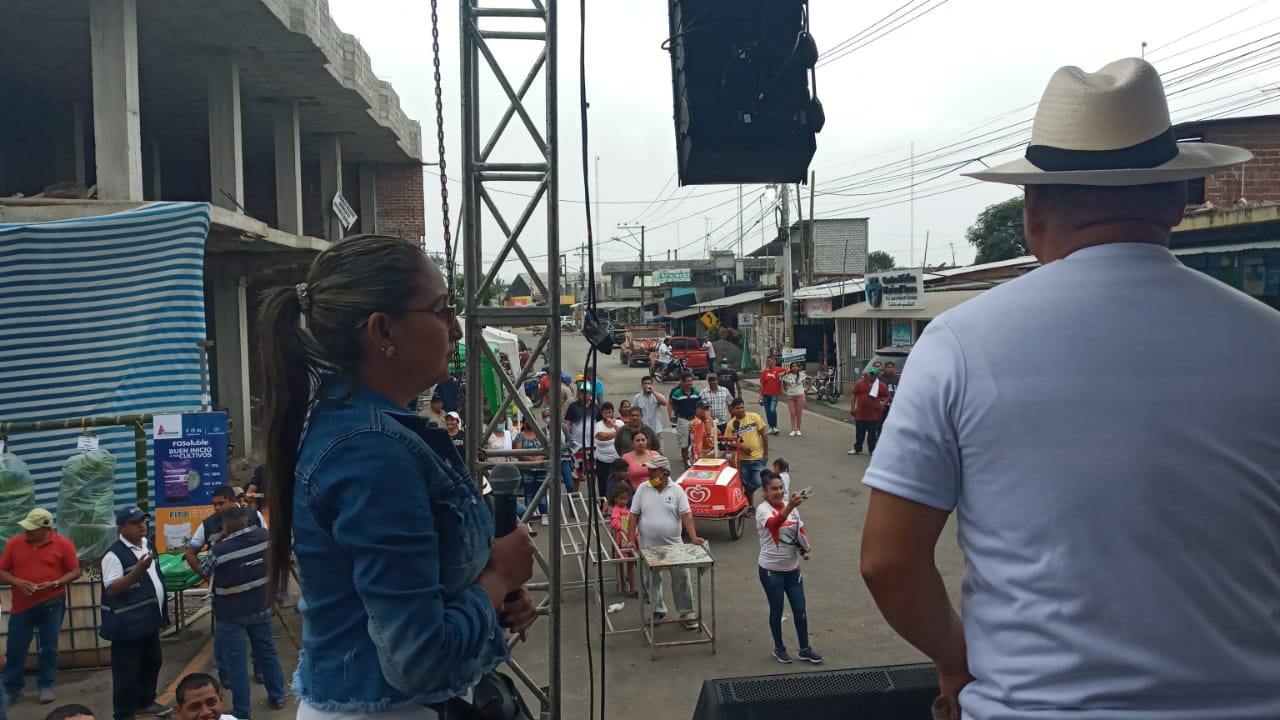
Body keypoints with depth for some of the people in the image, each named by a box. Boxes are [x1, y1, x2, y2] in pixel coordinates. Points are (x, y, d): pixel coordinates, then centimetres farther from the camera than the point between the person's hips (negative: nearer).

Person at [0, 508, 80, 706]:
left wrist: (54, 583, -18)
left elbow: (75, 571, -2)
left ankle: (46, 686, 21)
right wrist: (17, 582, -17)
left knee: (49, 647, 7)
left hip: (52, 603, -1)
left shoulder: (63, 544, -7)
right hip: (22, 604, 2)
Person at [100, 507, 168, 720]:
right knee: (127, 670, 2)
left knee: (152, 662, 20)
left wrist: (163, 604, 18)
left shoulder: (146, 544, 7)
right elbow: (111, 589, -24)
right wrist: (138, 570, -34)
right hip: (128, 623, -8)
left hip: (149, 618, 8)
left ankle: (145, 702, 36)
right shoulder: (114, 554, -19)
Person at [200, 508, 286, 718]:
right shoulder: (264, 536, -9)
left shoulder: (219, 550, -22)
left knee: (235, 661, 5)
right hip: (261, 608, 5)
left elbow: (203, 570, 0)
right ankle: (277, 697, 30)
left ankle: (242, 711, 12)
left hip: (230, 614, -5)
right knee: (267, 651, 19)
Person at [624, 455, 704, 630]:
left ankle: (687, 613, 16)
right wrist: (631, 539, -7)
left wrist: (694, 537, -21)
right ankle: (658, 611, 30)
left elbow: (686, 515, -10)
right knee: (653, 581, 13)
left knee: (681, 579, 3)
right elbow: (633, 516, 0)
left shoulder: (676, 490, -6)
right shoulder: (642, 489, -2)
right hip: (649, 546, 1)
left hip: (673, 545, -1)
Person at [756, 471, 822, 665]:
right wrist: (789, 507, -58)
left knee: (800, 610, 10)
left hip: (793, 568, 5)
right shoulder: (763, 509, -18)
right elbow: (773, 524, -40)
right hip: (771, 570, -5)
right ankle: (779, 648, 27)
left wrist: (805, 544, -4)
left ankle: (804, 649, 25)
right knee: (776, 610, 9)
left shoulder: (792, 507, 3)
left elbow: (800, 529, 17)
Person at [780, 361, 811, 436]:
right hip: (790, 396, 1)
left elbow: (810, 379, 11)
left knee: (799, 413, 3)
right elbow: (783, 384, 17)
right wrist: (784, 390, 7)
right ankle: (793, 430, 1)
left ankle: (798, 430, 12)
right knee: (792, 414, -1)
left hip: (800, 396, -1)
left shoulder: (802, 374, -1)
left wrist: (807, 388, 7)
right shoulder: (787, 376, 1)